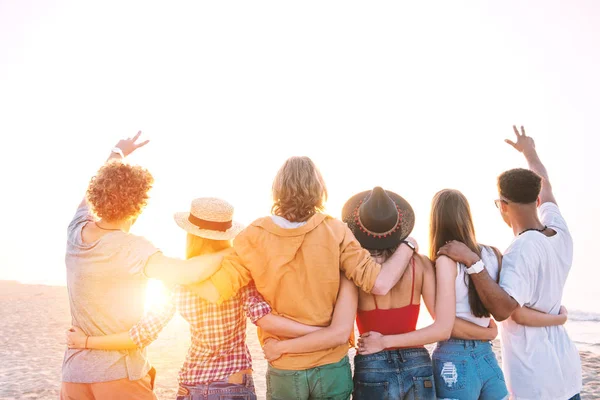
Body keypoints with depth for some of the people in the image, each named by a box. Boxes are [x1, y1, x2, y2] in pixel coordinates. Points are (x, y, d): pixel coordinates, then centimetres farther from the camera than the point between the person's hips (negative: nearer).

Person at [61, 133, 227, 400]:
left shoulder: (76, 233, -2)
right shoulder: (130, 248, -21)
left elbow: (91, 194, 18)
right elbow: (183, 273, -36)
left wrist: (116, 154, 34)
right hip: (119, 374, -6)